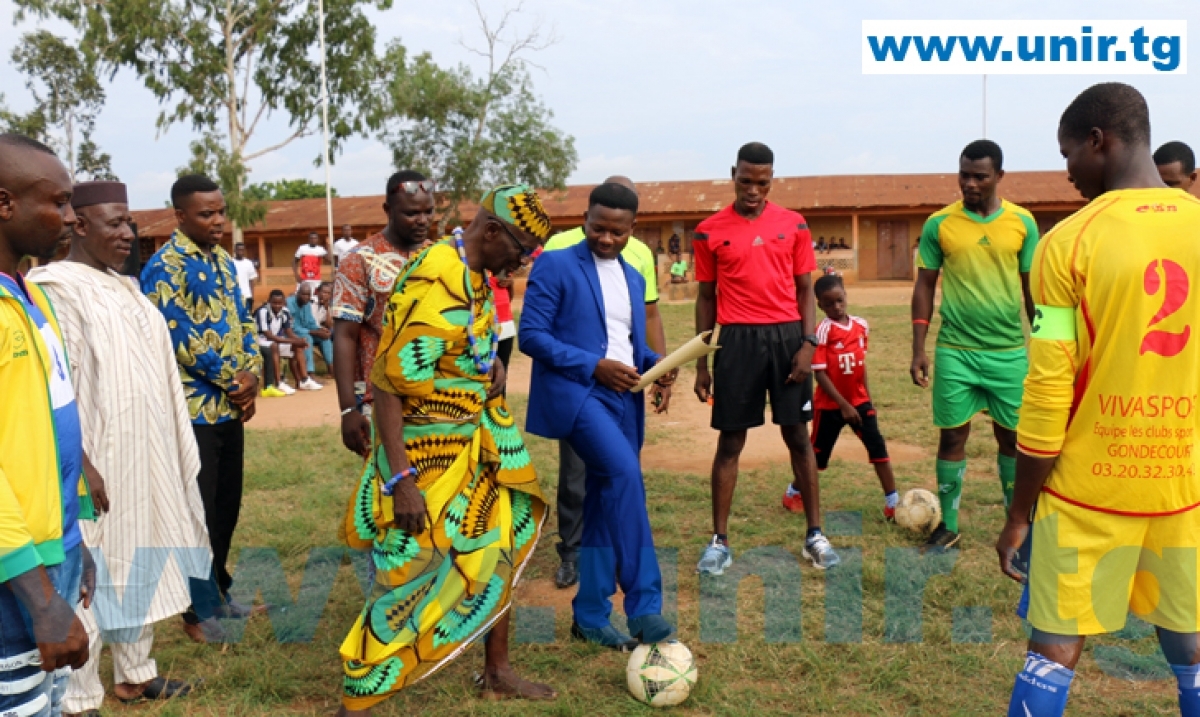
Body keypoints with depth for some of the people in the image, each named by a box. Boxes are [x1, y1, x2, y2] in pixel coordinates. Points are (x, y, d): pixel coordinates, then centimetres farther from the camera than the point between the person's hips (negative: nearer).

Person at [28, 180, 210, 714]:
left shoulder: (124, 286, 13)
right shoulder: (55, 285, -13)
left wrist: (171, 448, 16)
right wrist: (81, 466, -22)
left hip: (147, 453, 8)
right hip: (101, 457, -8)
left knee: (140, 562, 16)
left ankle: (134, 673, 30)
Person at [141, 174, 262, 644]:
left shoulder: (224, 262, 11)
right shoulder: (165, 267, -13)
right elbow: (181, 339, -19)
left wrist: (251, 378, -4)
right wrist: (236, 381, -12)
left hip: (230, 405, 7)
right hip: (193, 408, -7)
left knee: (227, 505, 15)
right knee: (199, 511, 2)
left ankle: (218, 590, 30)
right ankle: (199, 609, 17)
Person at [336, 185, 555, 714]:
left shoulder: (474, 276, 4)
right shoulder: (434, 286, -25)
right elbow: (387, 384, -25)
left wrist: (493, 365, 0)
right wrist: (402, 480, -27)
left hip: (477, 447, 10)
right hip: (429, 456, -10)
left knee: (497, 555, 17)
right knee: (410, 580, -2)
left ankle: (497, 675, 35)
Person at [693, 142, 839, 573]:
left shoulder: (794, 225, 5)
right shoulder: (710, 231, 2)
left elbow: (805, 290, 8)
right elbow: (706, 298, 7)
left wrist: (808, 344, -5)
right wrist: (702, 363, 5)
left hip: (787, 336, 1)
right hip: (737, 340, -1)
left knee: (798, 436, 8)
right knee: (730, 442, 4)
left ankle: (815, 535, 19)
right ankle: (720, 541, 13)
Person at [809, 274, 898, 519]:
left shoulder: (861, 325, 0)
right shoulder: (823, 330, -17)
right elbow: (820, 373, -19)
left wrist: (868, 398, 10)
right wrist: (844, 405, -20)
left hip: (859, 401, 4)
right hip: (830, 404, -4)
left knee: (878, 447, -3)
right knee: (819, 453, 9)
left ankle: (893, 503, 3)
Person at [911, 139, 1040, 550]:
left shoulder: (1022, 222, 2)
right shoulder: (939, 224, -1)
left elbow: (1032, 288, 8)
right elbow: (924, 287, 3)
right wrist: (918, 350, -2)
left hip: (1009, 351, 1)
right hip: (955, 351, -1)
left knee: (1011, 437, 9)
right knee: (953, 436, 4)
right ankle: (948, 525, 18)